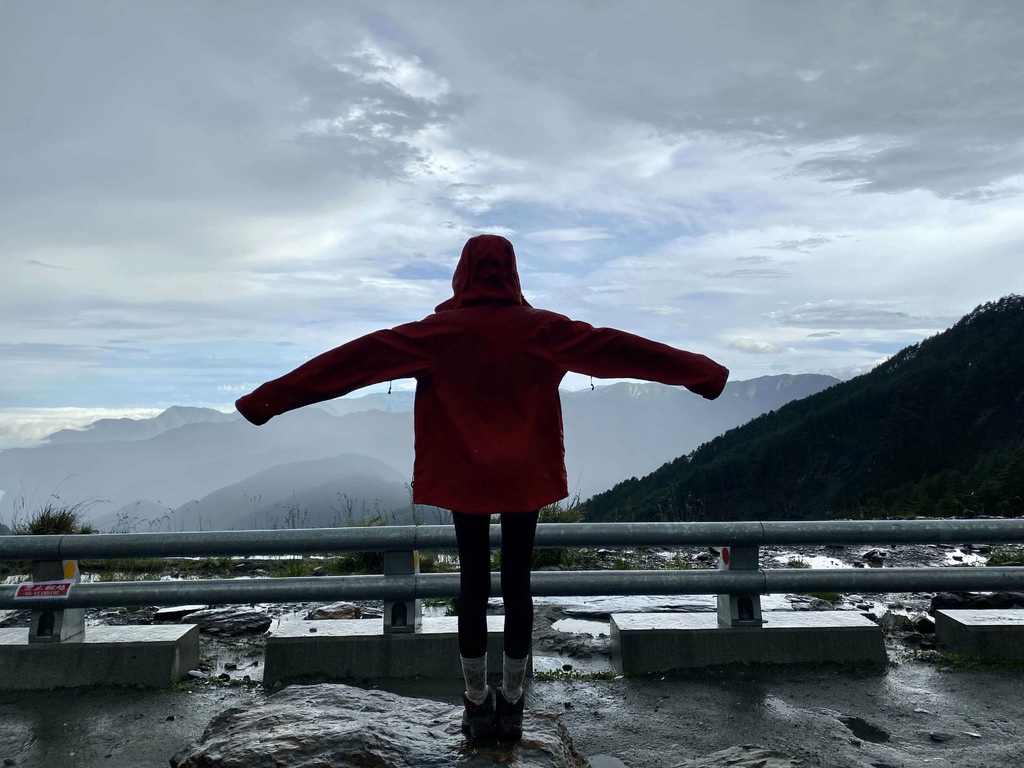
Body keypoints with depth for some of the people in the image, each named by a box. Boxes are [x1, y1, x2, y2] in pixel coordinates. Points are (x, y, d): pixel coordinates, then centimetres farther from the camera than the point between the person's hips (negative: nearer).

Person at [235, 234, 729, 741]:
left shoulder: (437, 331, -9)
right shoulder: (542, 329, -7)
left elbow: (357, 358, -11)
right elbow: (619, 349, -5)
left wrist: (270, 399, -9)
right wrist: (702, 373, 3)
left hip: (463, 479, 0)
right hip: (525, 478, 1)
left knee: (473, 581, 11)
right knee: (517, 582, 11)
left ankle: (477, 703, 23)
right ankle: (511, 703, 22)